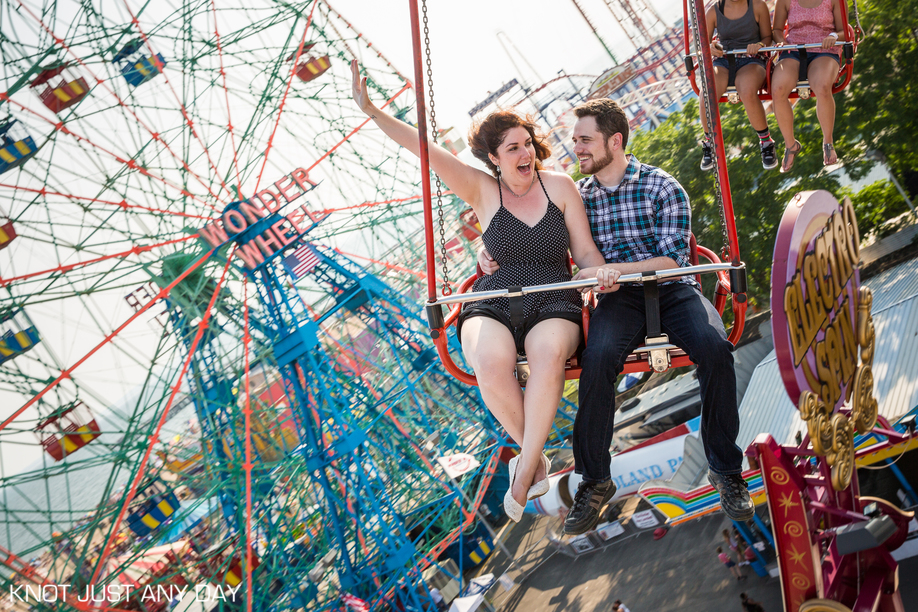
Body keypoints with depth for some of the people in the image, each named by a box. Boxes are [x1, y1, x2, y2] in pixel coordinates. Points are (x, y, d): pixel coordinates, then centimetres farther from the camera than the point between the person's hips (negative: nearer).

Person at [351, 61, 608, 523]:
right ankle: (534, 453, -9)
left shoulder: (559, 185, 10)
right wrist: (371, 110, -12)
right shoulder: (482, 190, 7)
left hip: (553, 303, 0)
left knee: (549, 352, -37)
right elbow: (424, 149, -2)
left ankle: (525, 469, -23)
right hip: (493, 304, 0)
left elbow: (585, 251, 11)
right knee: (491, 363, -35)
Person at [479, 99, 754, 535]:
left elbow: (672, 259, -6)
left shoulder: (662, 187, 2)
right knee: (598, 358, -32)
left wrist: (617, 269, -21)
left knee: (713, 347, -32)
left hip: (672, 290, -1)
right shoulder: (577, 196, 13)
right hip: (618, 299, 1)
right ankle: (594, 481, -16)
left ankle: (725, 470, -14)